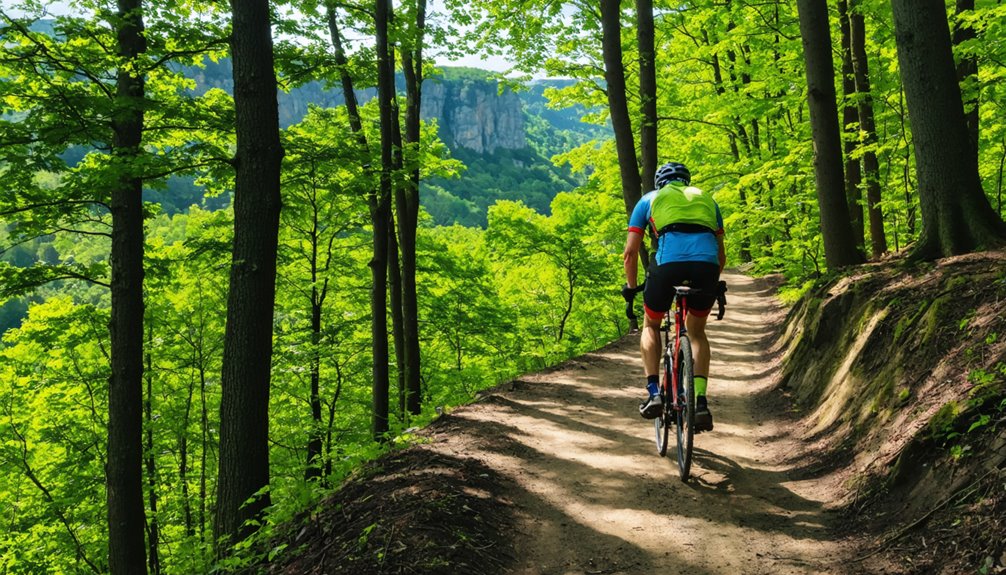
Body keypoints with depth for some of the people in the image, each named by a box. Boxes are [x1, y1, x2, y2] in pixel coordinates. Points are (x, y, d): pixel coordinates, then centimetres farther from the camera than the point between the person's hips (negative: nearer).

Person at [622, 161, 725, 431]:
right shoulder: (707, 199, 33)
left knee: (651, 326, 25)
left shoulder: (650, 199, 26)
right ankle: (700, 403, 9)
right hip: (707, 267, 2)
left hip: (668, 265, -2)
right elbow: (721, 254, 30)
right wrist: (713, 285, 44)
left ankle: (653, 392, 10)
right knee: (696, 331, 25)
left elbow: (630, 252, 19)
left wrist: (630, 286, 32)